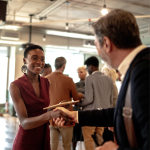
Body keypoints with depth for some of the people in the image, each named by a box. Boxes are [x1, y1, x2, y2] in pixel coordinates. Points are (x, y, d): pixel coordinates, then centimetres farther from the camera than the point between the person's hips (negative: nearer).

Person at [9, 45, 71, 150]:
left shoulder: (46, 82, 0)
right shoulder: (16, 86, -15)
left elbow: (44, 108, 8)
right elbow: (24, 122, -21)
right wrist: (50, 115, -37)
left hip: (45, 138, 5)